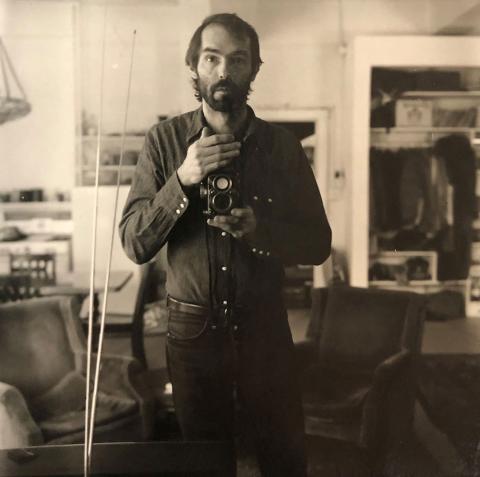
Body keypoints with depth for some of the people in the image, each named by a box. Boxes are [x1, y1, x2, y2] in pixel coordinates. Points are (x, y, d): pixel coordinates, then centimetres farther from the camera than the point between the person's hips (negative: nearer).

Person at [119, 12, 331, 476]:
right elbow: (135, 243, -10)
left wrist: (259, 229, -22)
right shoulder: (164, 140, -5)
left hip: (265, 328, 1)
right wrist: (182, 180, -24)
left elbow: (318, 242, -3)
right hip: (193, 329, 0)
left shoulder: (283, 145, -4)